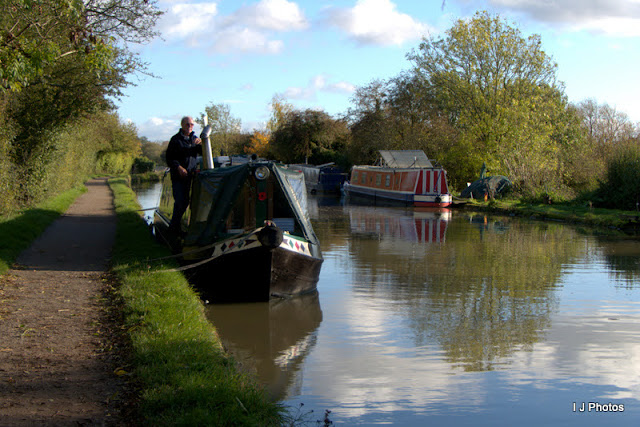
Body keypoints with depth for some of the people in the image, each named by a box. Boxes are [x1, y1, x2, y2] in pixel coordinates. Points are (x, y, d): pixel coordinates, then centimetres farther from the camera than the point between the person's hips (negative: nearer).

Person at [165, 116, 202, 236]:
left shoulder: (194, 139, 12)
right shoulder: (176, 139, -5)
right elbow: (169, 158, -6)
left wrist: (200, 143, -14)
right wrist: (178, 167, -20)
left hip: (189, 175, 6)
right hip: (178, 176, -6)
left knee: (185, 201, 9)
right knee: (180, 202, -9)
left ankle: (175, 225, 21)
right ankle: (174, 227, 3)